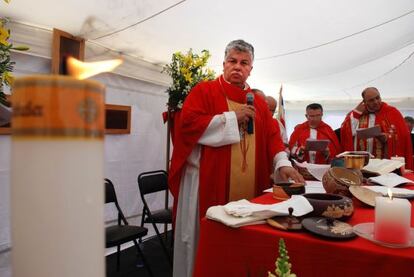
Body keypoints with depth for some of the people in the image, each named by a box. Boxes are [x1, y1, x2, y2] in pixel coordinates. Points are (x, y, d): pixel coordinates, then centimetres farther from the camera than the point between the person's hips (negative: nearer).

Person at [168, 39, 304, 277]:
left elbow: (272, 135, 10)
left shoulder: (258, 102, 17)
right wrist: (232, 117, -11)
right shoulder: (204, 91, 2)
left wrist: (282, 163, -8)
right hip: (208, 183, -4)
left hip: (249, 189, 5)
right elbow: (188, 124, -13)